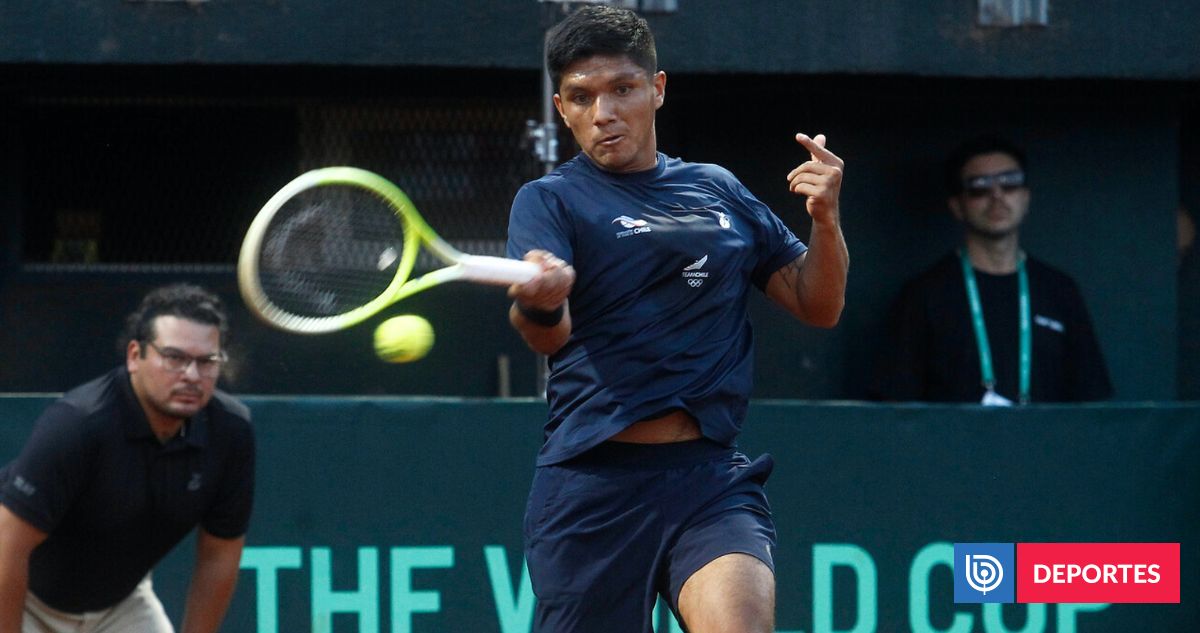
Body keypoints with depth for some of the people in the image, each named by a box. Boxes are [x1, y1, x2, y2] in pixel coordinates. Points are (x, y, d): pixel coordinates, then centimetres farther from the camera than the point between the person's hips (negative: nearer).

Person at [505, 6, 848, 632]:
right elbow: (550, 334, -15)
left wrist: (825, 220, -1)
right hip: (591, 484, -2)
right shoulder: (550, 200, 3)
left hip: (713, 479, 2)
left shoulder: (719, 190, 16)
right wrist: (538, 304, -40)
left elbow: (817, 305, 19)